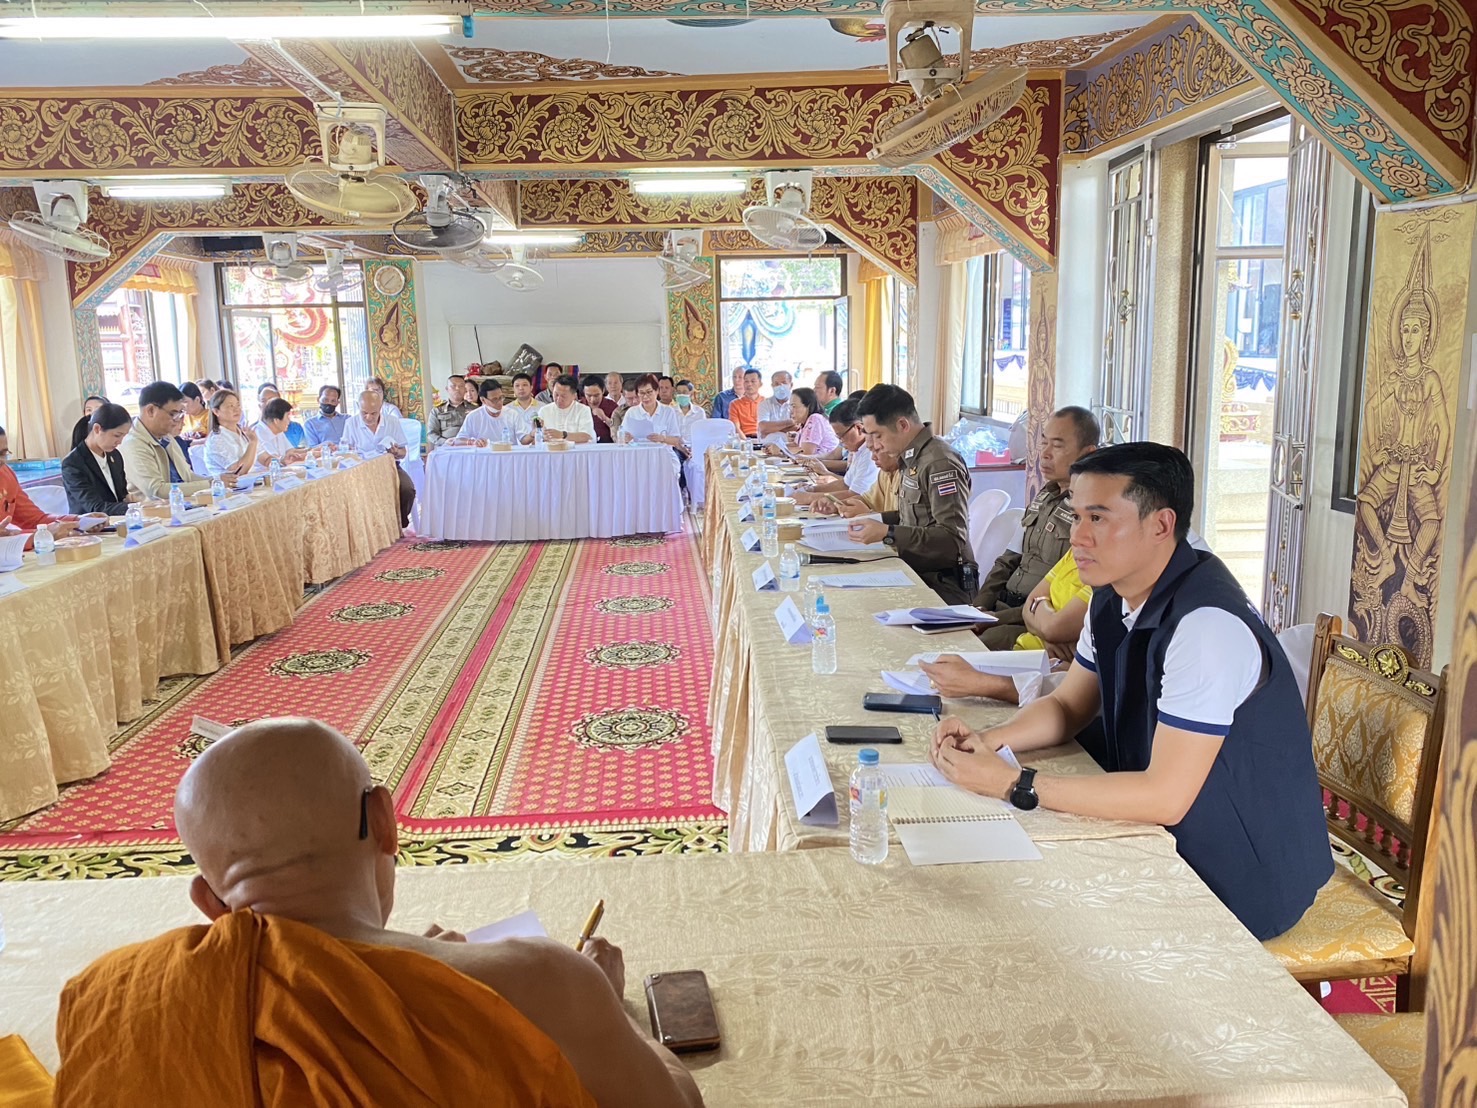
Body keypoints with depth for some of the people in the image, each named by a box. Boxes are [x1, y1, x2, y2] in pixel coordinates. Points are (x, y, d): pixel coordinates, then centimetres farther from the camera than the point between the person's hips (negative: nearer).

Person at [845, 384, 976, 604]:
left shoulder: (940, 463, -16)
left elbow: (953, 538, -21)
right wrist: (875, 519, 6)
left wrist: (887, 534, -24)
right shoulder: (914, 458, 12)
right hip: (917, 574, 8)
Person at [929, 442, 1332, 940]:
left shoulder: (1207, 625, -29)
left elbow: (1165, 798, -29)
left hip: (1246, 876, -7)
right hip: (1167, 836, 7)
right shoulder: (1113, 598, -1)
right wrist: (985, 742, -8)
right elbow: (1067, 706, 11)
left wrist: (1012, 783, -29)